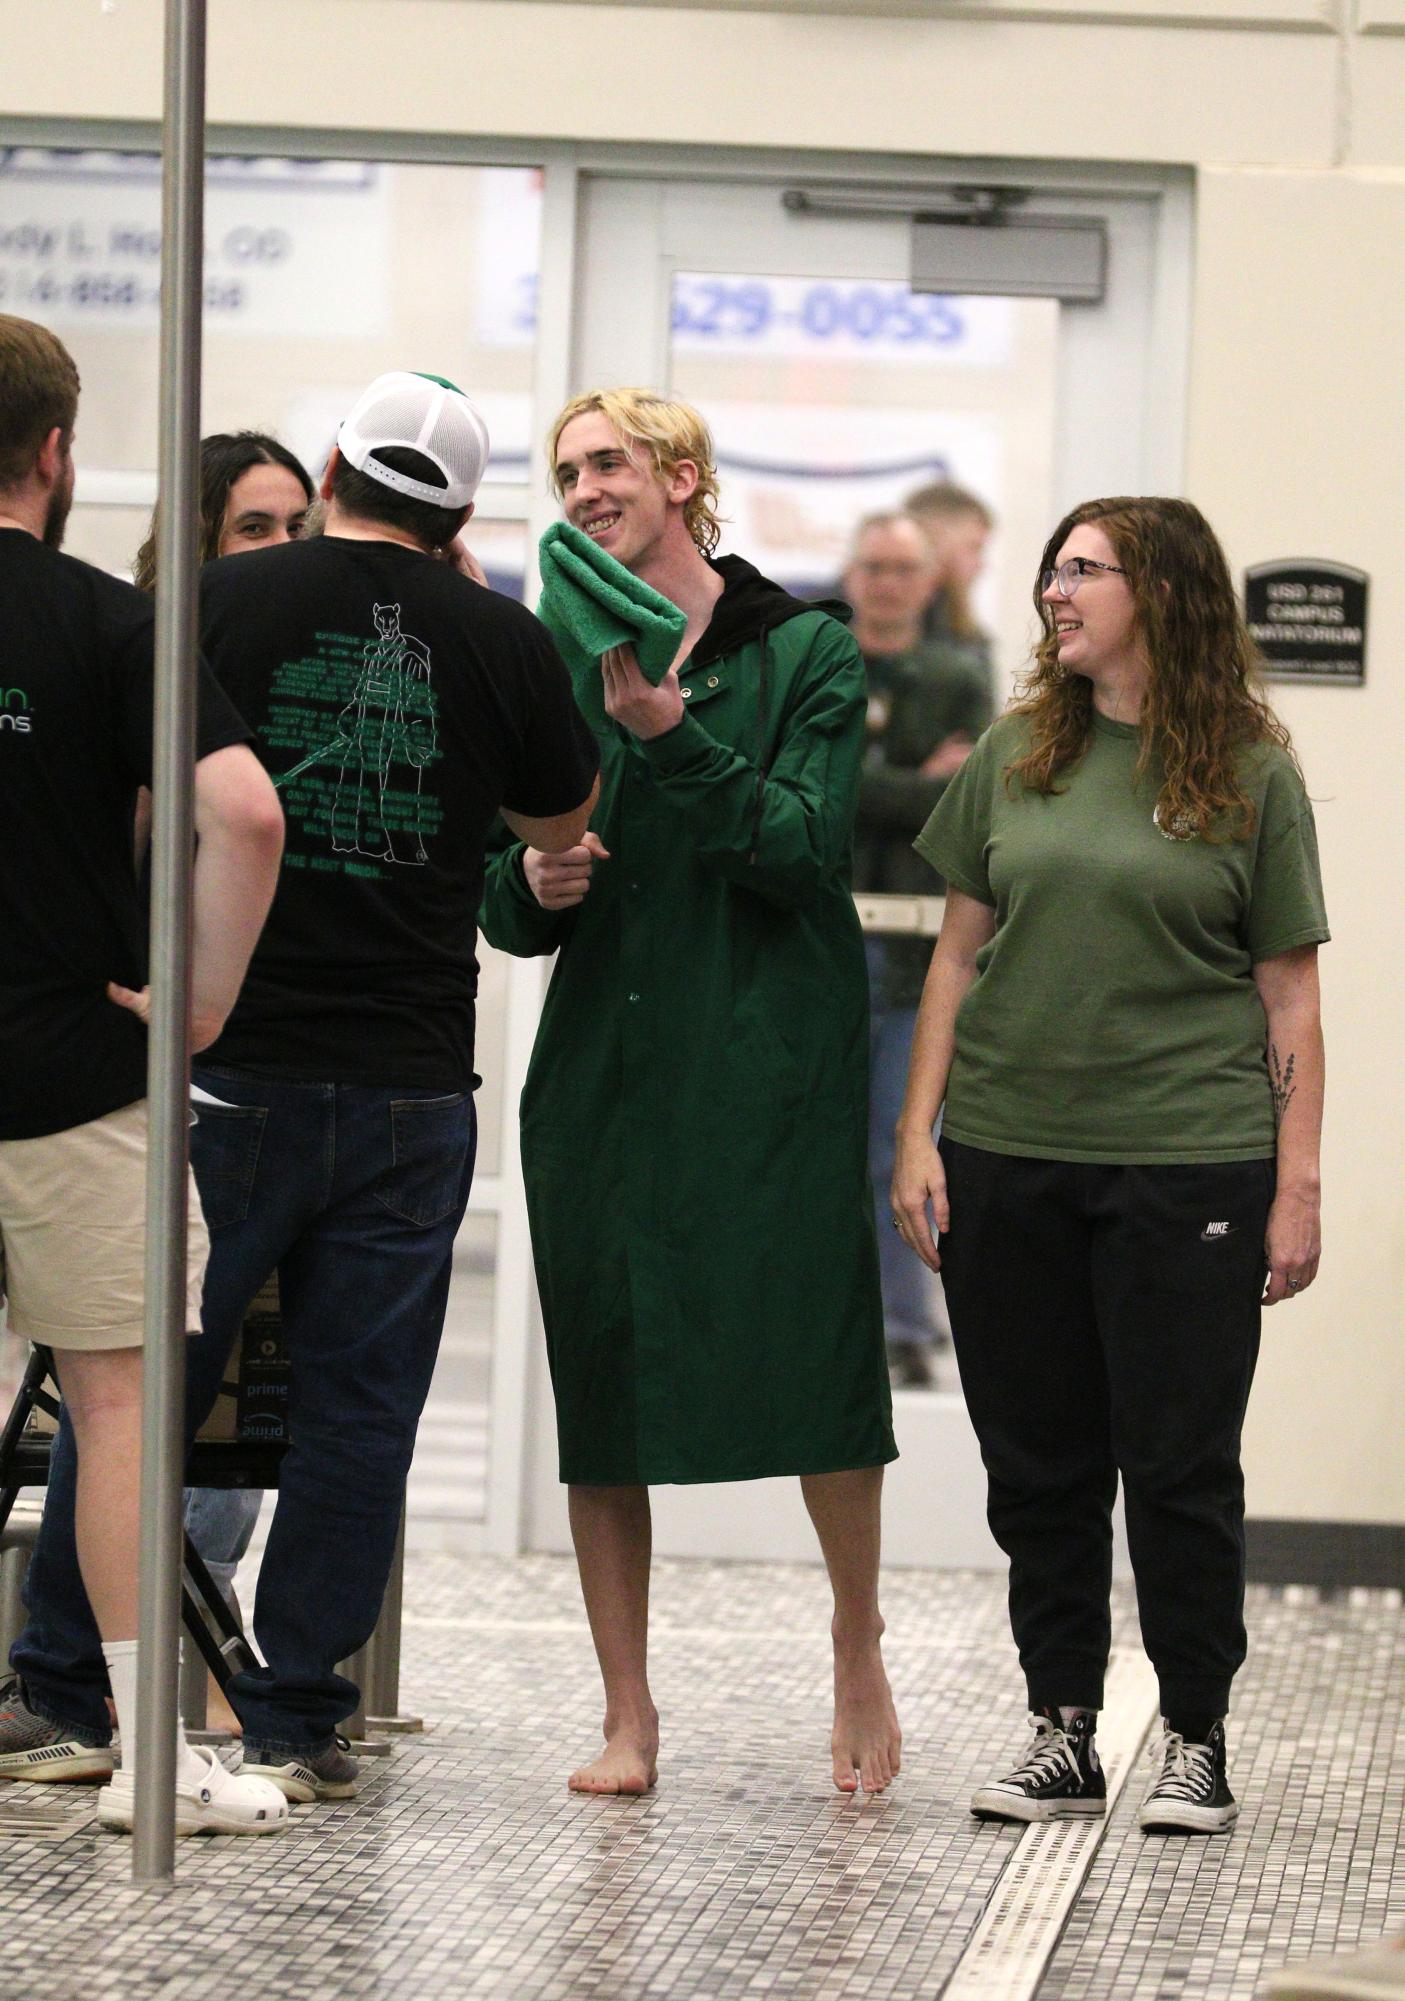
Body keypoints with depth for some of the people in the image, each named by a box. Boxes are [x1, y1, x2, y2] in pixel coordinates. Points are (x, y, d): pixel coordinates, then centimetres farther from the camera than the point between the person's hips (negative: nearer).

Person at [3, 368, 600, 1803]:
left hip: (227, 1070, -1)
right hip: (413, 1082, 1)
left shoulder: (222, 604, -4)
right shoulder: (502, 641, 2)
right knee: (356, 1405, 7)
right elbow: (563, 824, 18)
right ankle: (295, 1720, 9)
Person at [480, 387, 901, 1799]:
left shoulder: (804, 652, 1)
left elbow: (805, 850, -11)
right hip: (603, 1066, 4)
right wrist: (533, 885, -11)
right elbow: (503, 905, 13)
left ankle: (858, 1657, 17)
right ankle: (627, 1716, 11)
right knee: (598, 1386, 2)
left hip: (774, 1061, -4)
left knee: (815, 1362, -6)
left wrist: (670, 732, -20)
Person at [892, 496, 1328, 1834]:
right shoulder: (1016, 755, 9)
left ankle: (1193, 1742, 11)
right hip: (1007, 1158, 3)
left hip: (1187, 1164, -3)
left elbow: (1288, 992, 1)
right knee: (1038, 1461, 7)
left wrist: (1297, 1185, -4)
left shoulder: (1249, 773, 1)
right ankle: (1061, 1734, 16)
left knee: (1179, 1459, 0)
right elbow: (959, 953, 12)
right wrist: (917, 1137, 4)